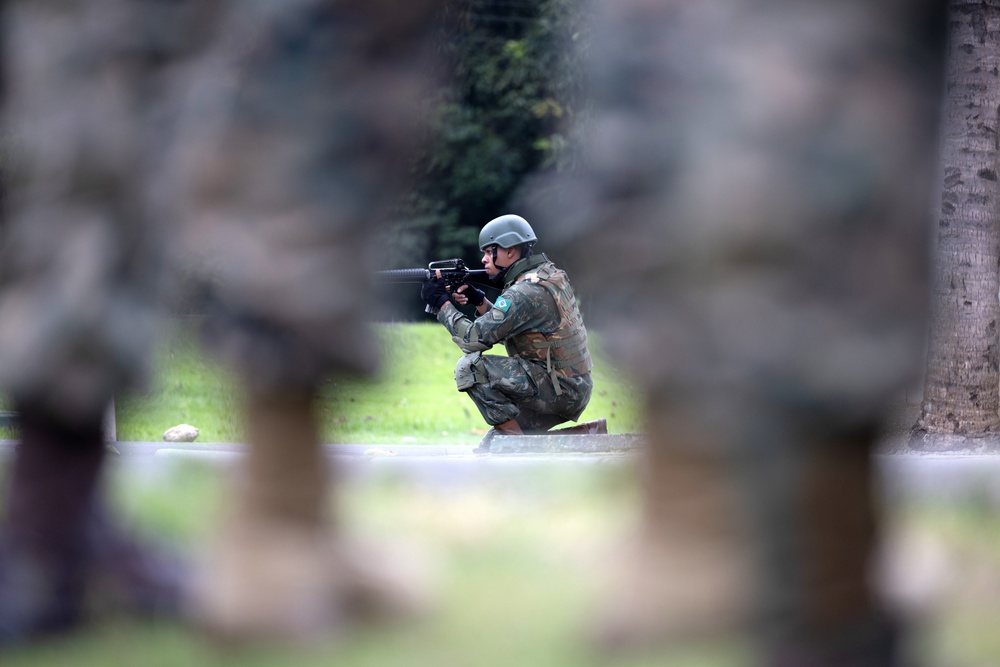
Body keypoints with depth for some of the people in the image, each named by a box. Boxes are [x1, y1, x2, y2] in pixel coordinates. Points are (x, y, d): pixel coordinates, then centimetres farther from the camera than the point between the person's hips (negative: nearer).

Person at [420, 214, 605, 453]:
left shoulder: (525, 293, -19)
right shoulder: (549, 275, 12)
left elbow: (475, 338, -19)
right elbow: (501, 327, 22)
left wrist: (442, 303, -7)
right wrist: (478, 301, 7)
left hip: (558, 390, -10)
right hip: (573, 393, 10)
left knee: (470, 368, -16)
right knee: (489, 448, 16)